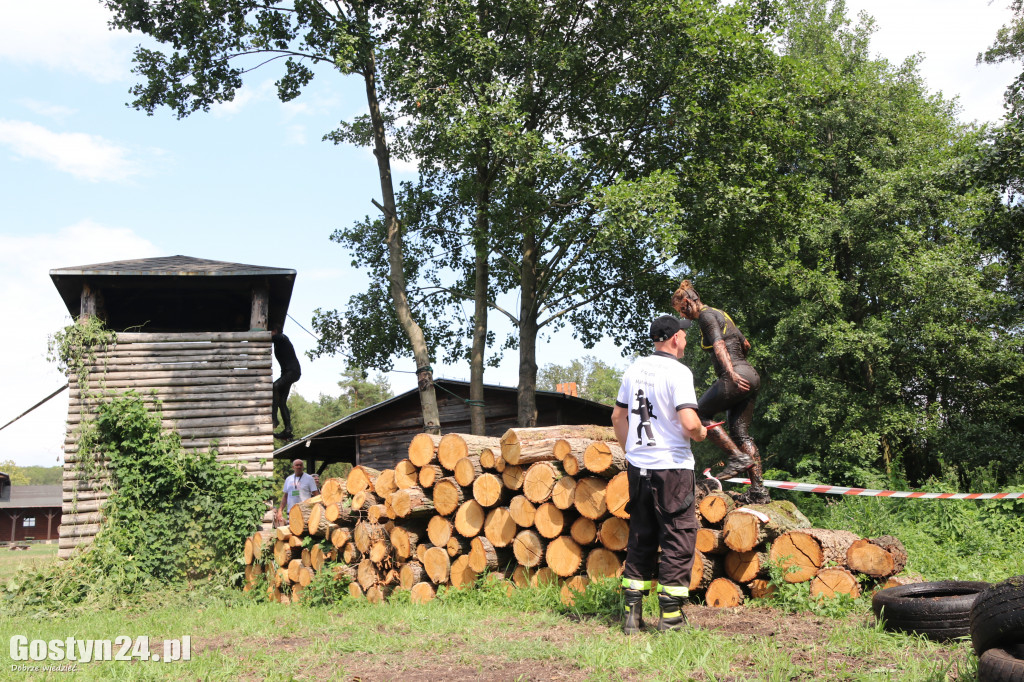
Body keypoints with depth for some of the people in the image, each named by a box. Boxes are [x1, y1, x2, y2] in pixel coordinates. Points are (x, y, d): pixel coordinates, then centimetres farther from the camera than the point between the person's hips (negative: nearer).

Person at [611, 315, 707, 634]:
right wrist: (701, 433, -1)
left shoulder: (635, 369, 8)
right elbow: (689, 424, -23)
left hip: (637, 466, 7)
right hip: (672, 467, -6)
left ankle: (632, 614, 17)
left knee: (640, 540, 14)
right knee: (678, 539, 4)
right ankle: (670, 615, 8)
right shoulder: (678, 372, -13)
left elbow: (618, 416, 16)